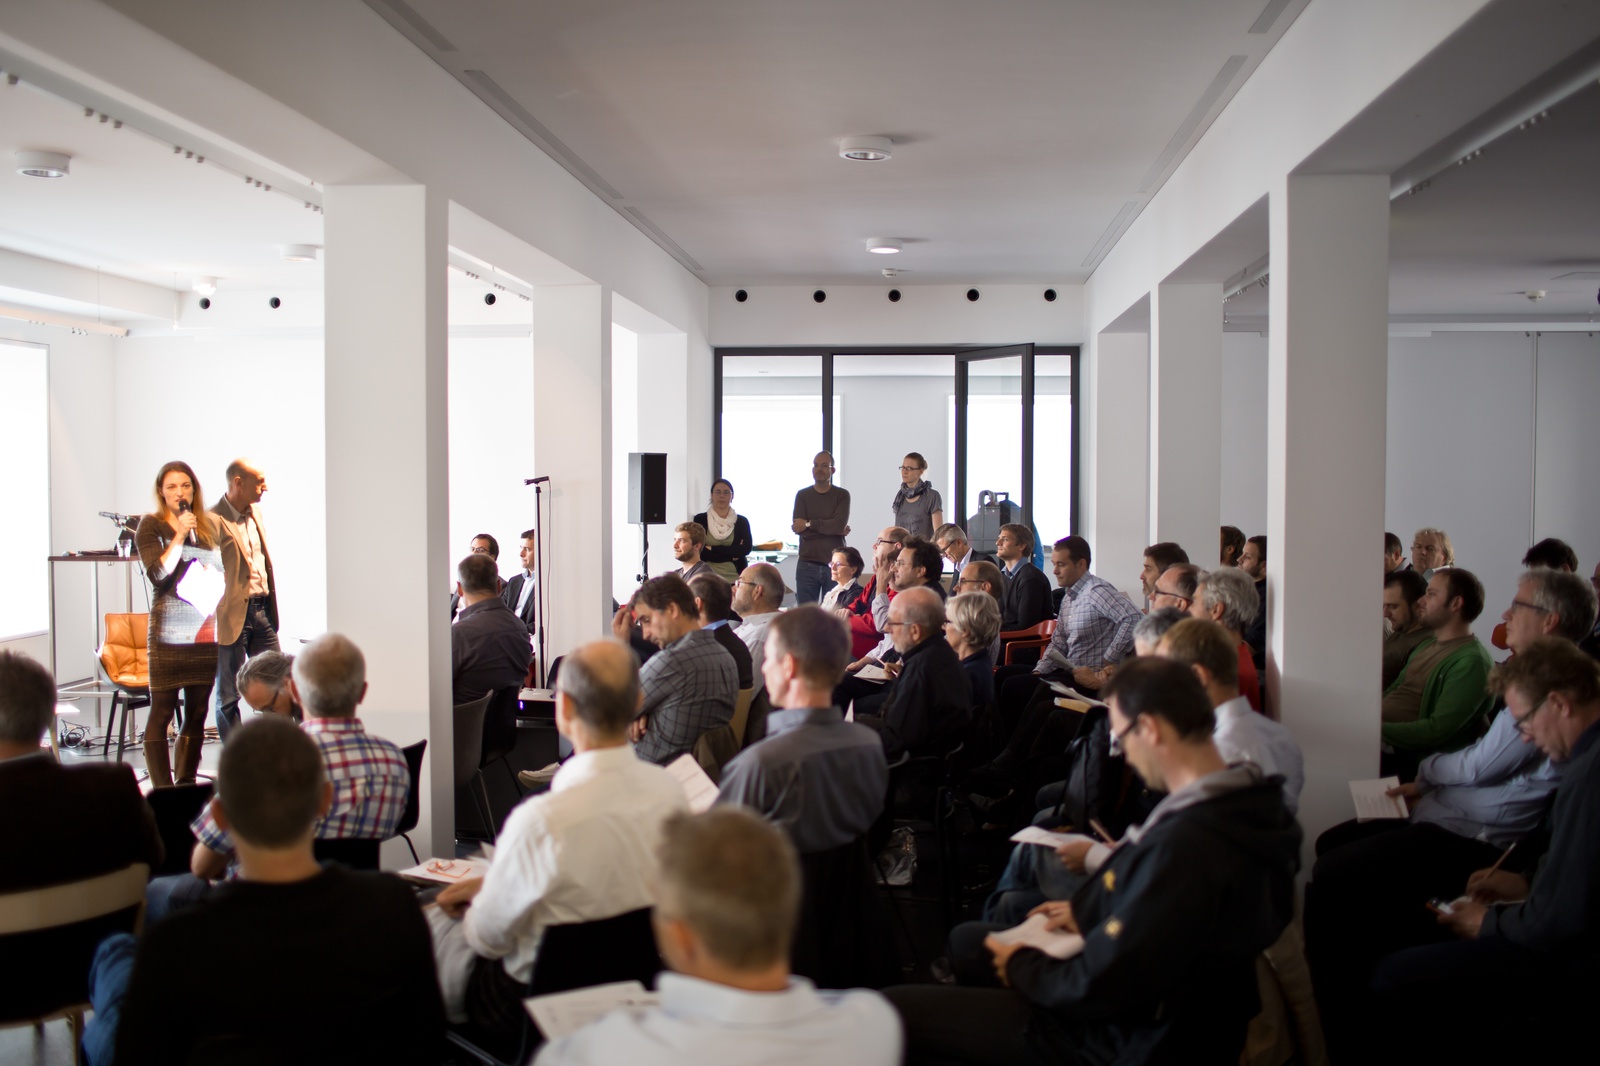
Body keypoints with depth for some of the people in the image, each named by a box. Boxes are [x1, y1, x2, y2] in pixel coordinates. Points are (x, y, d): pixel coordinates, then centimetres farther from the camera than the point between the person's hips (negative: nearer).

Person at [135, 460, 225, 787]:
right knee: (161, 711, -4)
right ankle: (161, 790, -1)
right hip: (169, 632, -4)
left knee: (197, 711, 7)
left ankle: (187, 784, 15)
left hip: (208, 631, 4)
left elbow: (225, 568, 22)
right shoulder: (151, 525, 1)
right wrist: (179, 536, -13)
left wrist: (213, 577, 5)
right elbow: (157, 573, -10)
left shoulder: (209, 525, 13)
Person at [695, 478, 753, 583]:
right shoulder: (700, 519, 4)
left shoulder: (742, 521, 8)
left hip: (735, 578, 1)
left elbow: (746, 548, -4)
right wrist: (731, 555, -6)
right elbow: (700, 552, -3)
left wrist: (713, 549, -7)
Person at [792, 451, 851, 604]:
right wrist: (832, 528, -10)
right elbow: (798, 529, -7)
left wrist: (809, 524, -10)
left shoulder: (842, 495, 4)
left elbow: (840, 524, -12)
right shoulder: (802, 495, 7)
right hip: (807, 564, 1)